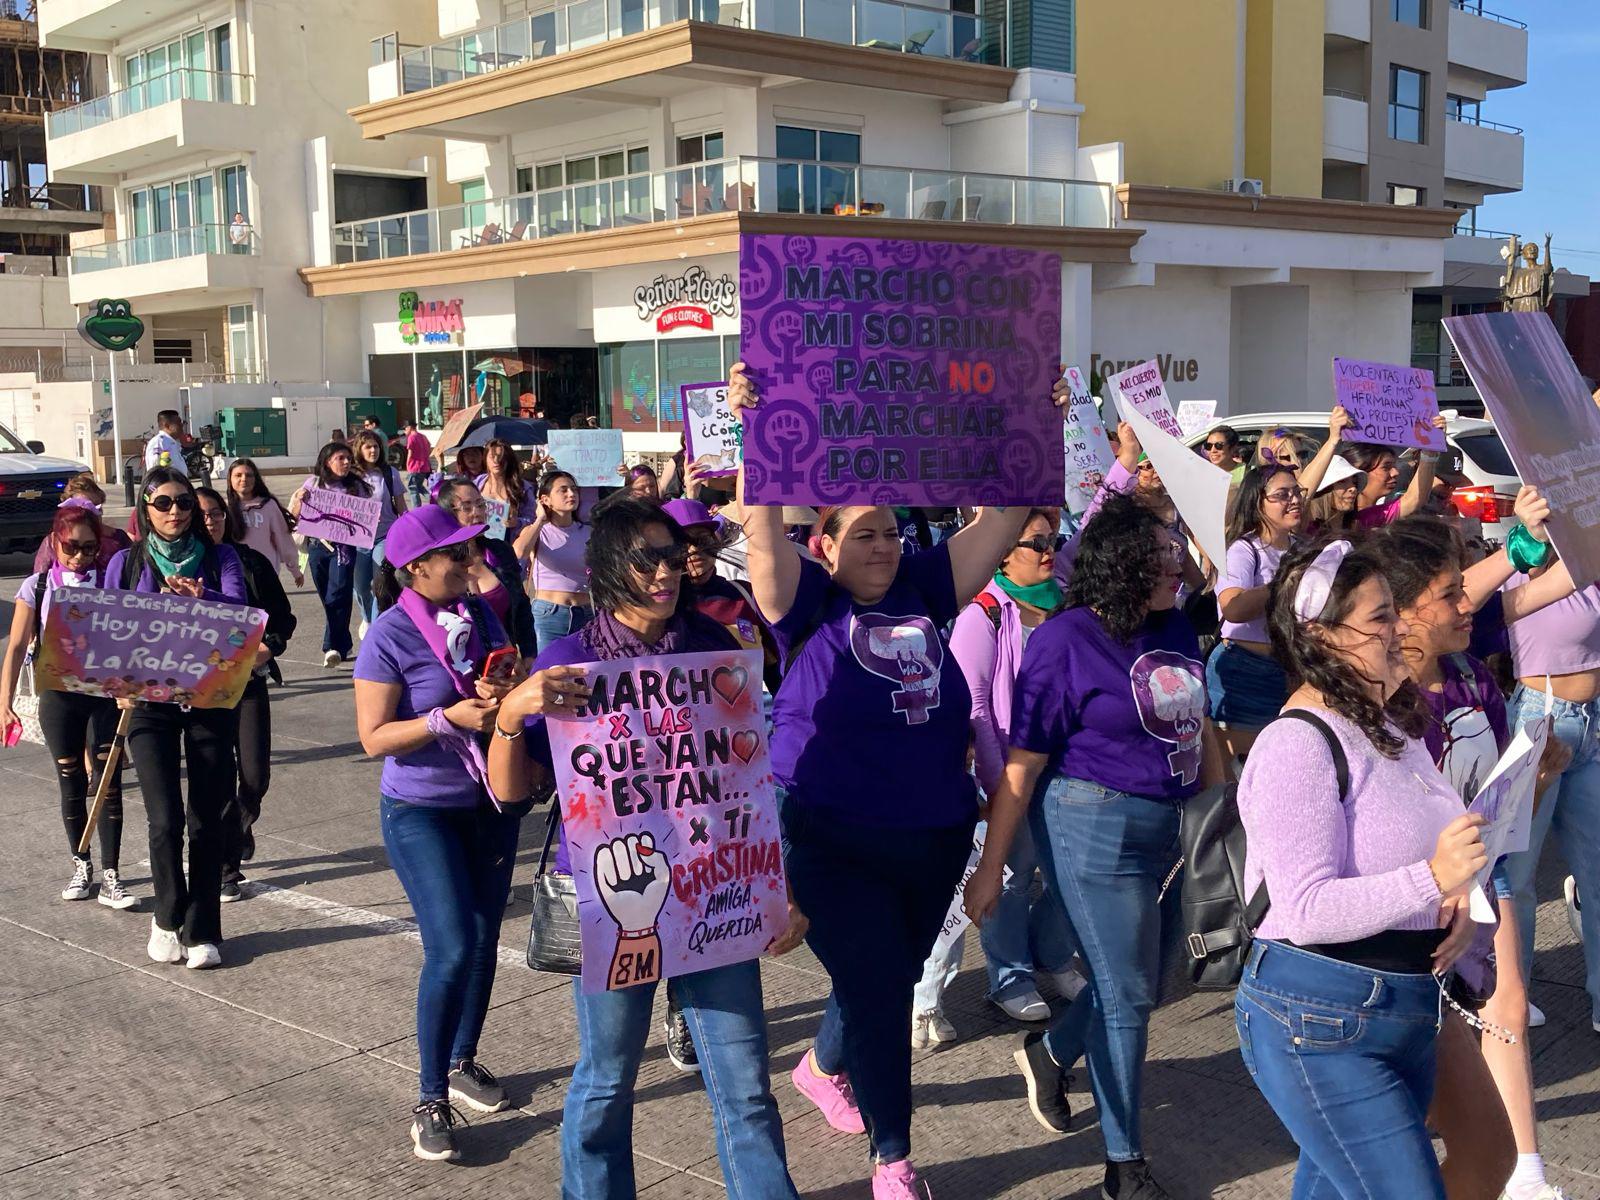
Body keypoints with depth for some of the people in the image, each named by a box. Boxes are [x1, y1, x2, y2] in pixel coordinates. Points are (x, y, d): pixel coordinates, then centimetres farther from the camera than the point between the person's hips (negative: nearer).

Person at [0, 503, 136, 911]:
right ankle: (81, 867, 27)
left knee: (108, 785, -3)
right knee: (71, 786, 12)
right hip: (58, 695, 1)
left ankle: (111, 877, 2)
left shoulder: (112, 582, -2)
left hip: (105, 693, -1)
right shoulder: (37, 586, 0)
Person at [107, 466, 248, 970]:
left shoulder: (219, 558, 3)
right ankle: (169, 916, 16)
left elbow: (238, 609, -14)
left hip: (211, 700, 0)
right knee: (165, 819, -8)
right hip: (150, 702, 0)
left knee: (206, 820, 3)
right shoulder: (127, 563, 6)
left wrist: (200, 597, -34)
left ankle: (202, 931, 17)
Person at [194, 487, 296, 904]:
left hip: (248, 678, 2)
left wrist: (271, 645, -9)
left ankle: (240, 827, 36)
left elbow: (283, 614, 8)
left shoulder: (251, 563, 5)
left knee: (256, 775, 2)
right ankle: (227, 867, 13)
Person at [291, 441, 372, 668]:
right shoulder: (313, 483, 5)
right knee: (327, 599, 8)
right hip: (318, 545, 2)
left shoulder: (355, 486, 3)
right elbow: (294, 517, 7)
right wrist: (299, 500, -11)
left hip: (344, 547, -2)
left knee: (338, 596, -14)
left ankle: (334, 647, -15)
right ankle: (343, 645, 20)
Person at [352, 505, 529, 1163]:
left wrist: (510, 693, -11)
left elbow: (514, 683, 13)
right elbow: (375, 738, -16)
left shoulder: (478, 614, 0)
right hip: (421, 811, -6)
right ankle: (430, 1100, 3)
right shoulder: (389, 637, -15)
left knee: (484, 940, 12)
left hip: (491, 801, 6)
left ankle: (463, 1062, 34)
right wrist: (449, 718, -27)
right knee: (452, 948, -13)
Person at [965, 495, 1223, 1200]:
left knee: (1148, 978, 17)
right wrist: (989, 869, -12)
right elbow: (1020, 768, -13)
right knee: (1127, 994, 1)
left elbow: (1198, 729, 19)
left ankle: (1050, 1052, 45)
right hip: (1096, 826, -7)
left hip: (1171, 825, 7)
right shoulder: (1066, 641, -14)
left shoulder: (1175, 629, 5)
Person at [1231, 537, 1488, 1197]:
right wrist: (1432, 879, -31)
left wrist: (1458, 903, 3)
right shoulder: (1296, 745, -19)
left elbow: (1418, 847, 24)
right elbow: (1307, 912, -24)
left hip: (1406, 1011, 9)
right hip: (1321, 1020, -9)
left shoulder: (1393, 726, 10)